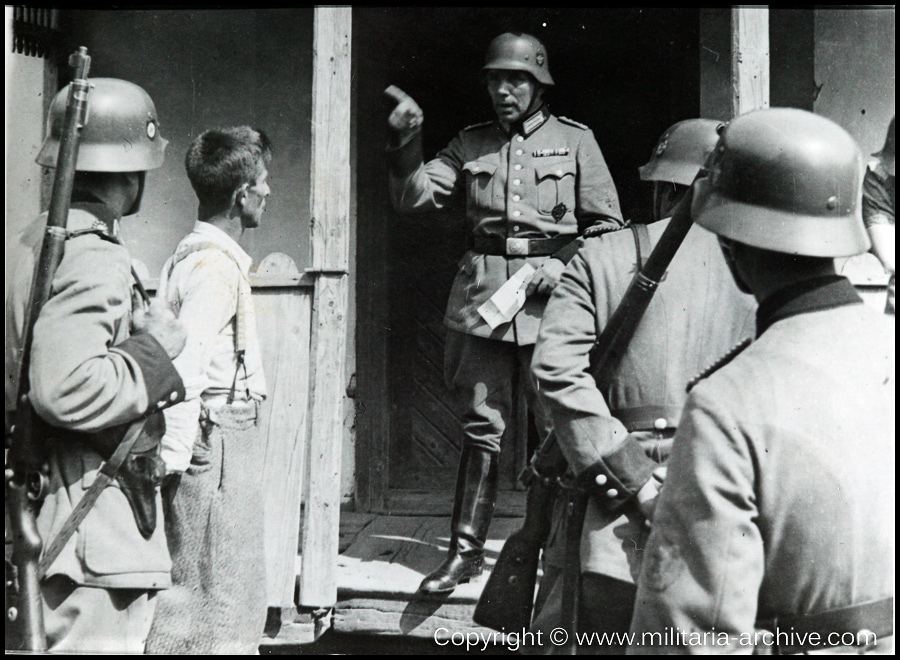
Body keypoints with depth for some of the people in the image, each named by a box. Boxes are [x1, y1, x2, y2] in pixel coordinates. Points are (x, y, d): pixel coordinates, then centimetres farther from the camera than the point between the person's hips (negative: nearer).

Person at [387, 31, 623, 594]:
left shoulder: (575, 141, 6)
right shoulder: (471, 144, 14)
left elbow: (608, 223, 7)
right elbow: (415, 197, 7)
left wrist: (567, 264, -8)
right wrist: (407, 145, -9)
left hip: (550, 296, -2)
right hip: (484, 294, 2)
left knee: (560, 428, 0)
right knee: (482, 426, 5)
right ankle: (467, 548, 11)